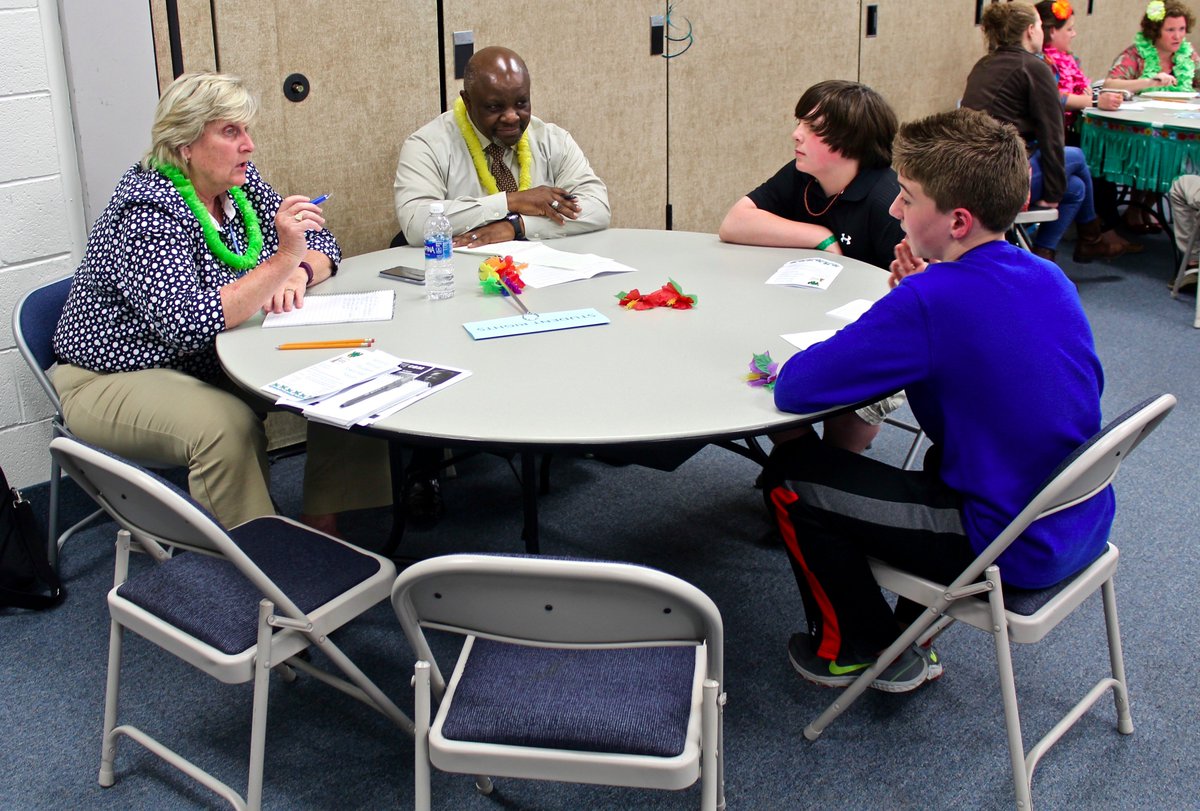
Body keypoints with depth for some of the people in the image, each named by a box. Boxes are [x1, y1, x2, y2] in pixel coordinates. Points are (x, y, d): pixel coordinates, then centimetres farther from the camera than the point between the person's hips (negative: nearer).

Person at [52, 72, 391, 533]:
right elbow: (190, 325, -36)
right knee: (228, 425, -35)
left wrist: (297, 273, -17)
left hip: (218, 361, 8)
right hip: (118, 379, -8)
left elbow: (319, 244, 7)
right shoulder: (147, 211, -23)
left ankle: (323, 528, -4)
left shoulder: (240, 184, 0)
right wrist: (282, 260, -36)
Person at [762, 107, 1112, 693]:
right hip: (1082, 529, 8)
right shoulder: (1049, 278, 0)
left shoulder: (929, 301, -25)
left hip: (1015, 555, -8)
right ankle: (910, 639, 38)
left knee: (794, 473, 2)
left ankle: (854, 648, 23)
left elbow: (793, 388, -22)